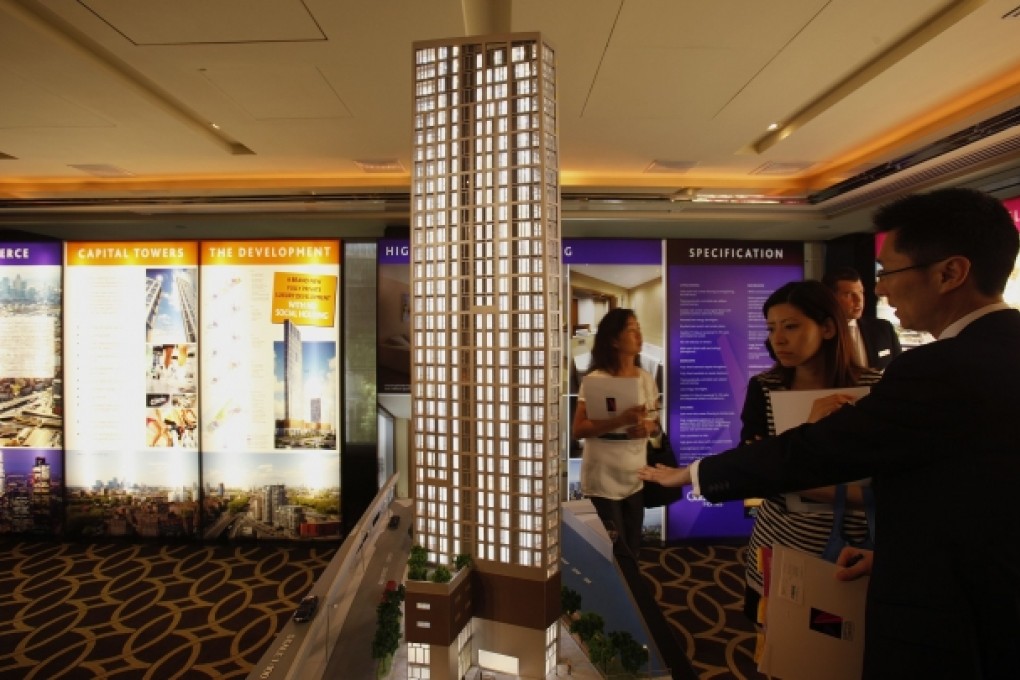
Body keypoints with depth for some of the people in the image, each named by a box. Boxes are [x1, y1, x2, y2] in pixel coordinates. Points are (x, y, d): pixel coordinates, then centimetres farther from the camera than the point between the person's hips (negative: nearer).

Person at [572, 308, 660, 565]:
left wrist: (648, 427, -12)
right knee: (616, 555, 6)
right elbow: (578, 430, -17)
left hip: (634, 478, 5)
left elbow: (655, 423, 12)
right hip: (603, 480, -5)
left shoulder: (646, 379, 3)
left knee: (632, 550, 17)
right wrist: (620, 420, -28)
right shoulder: (594, 380, -14)